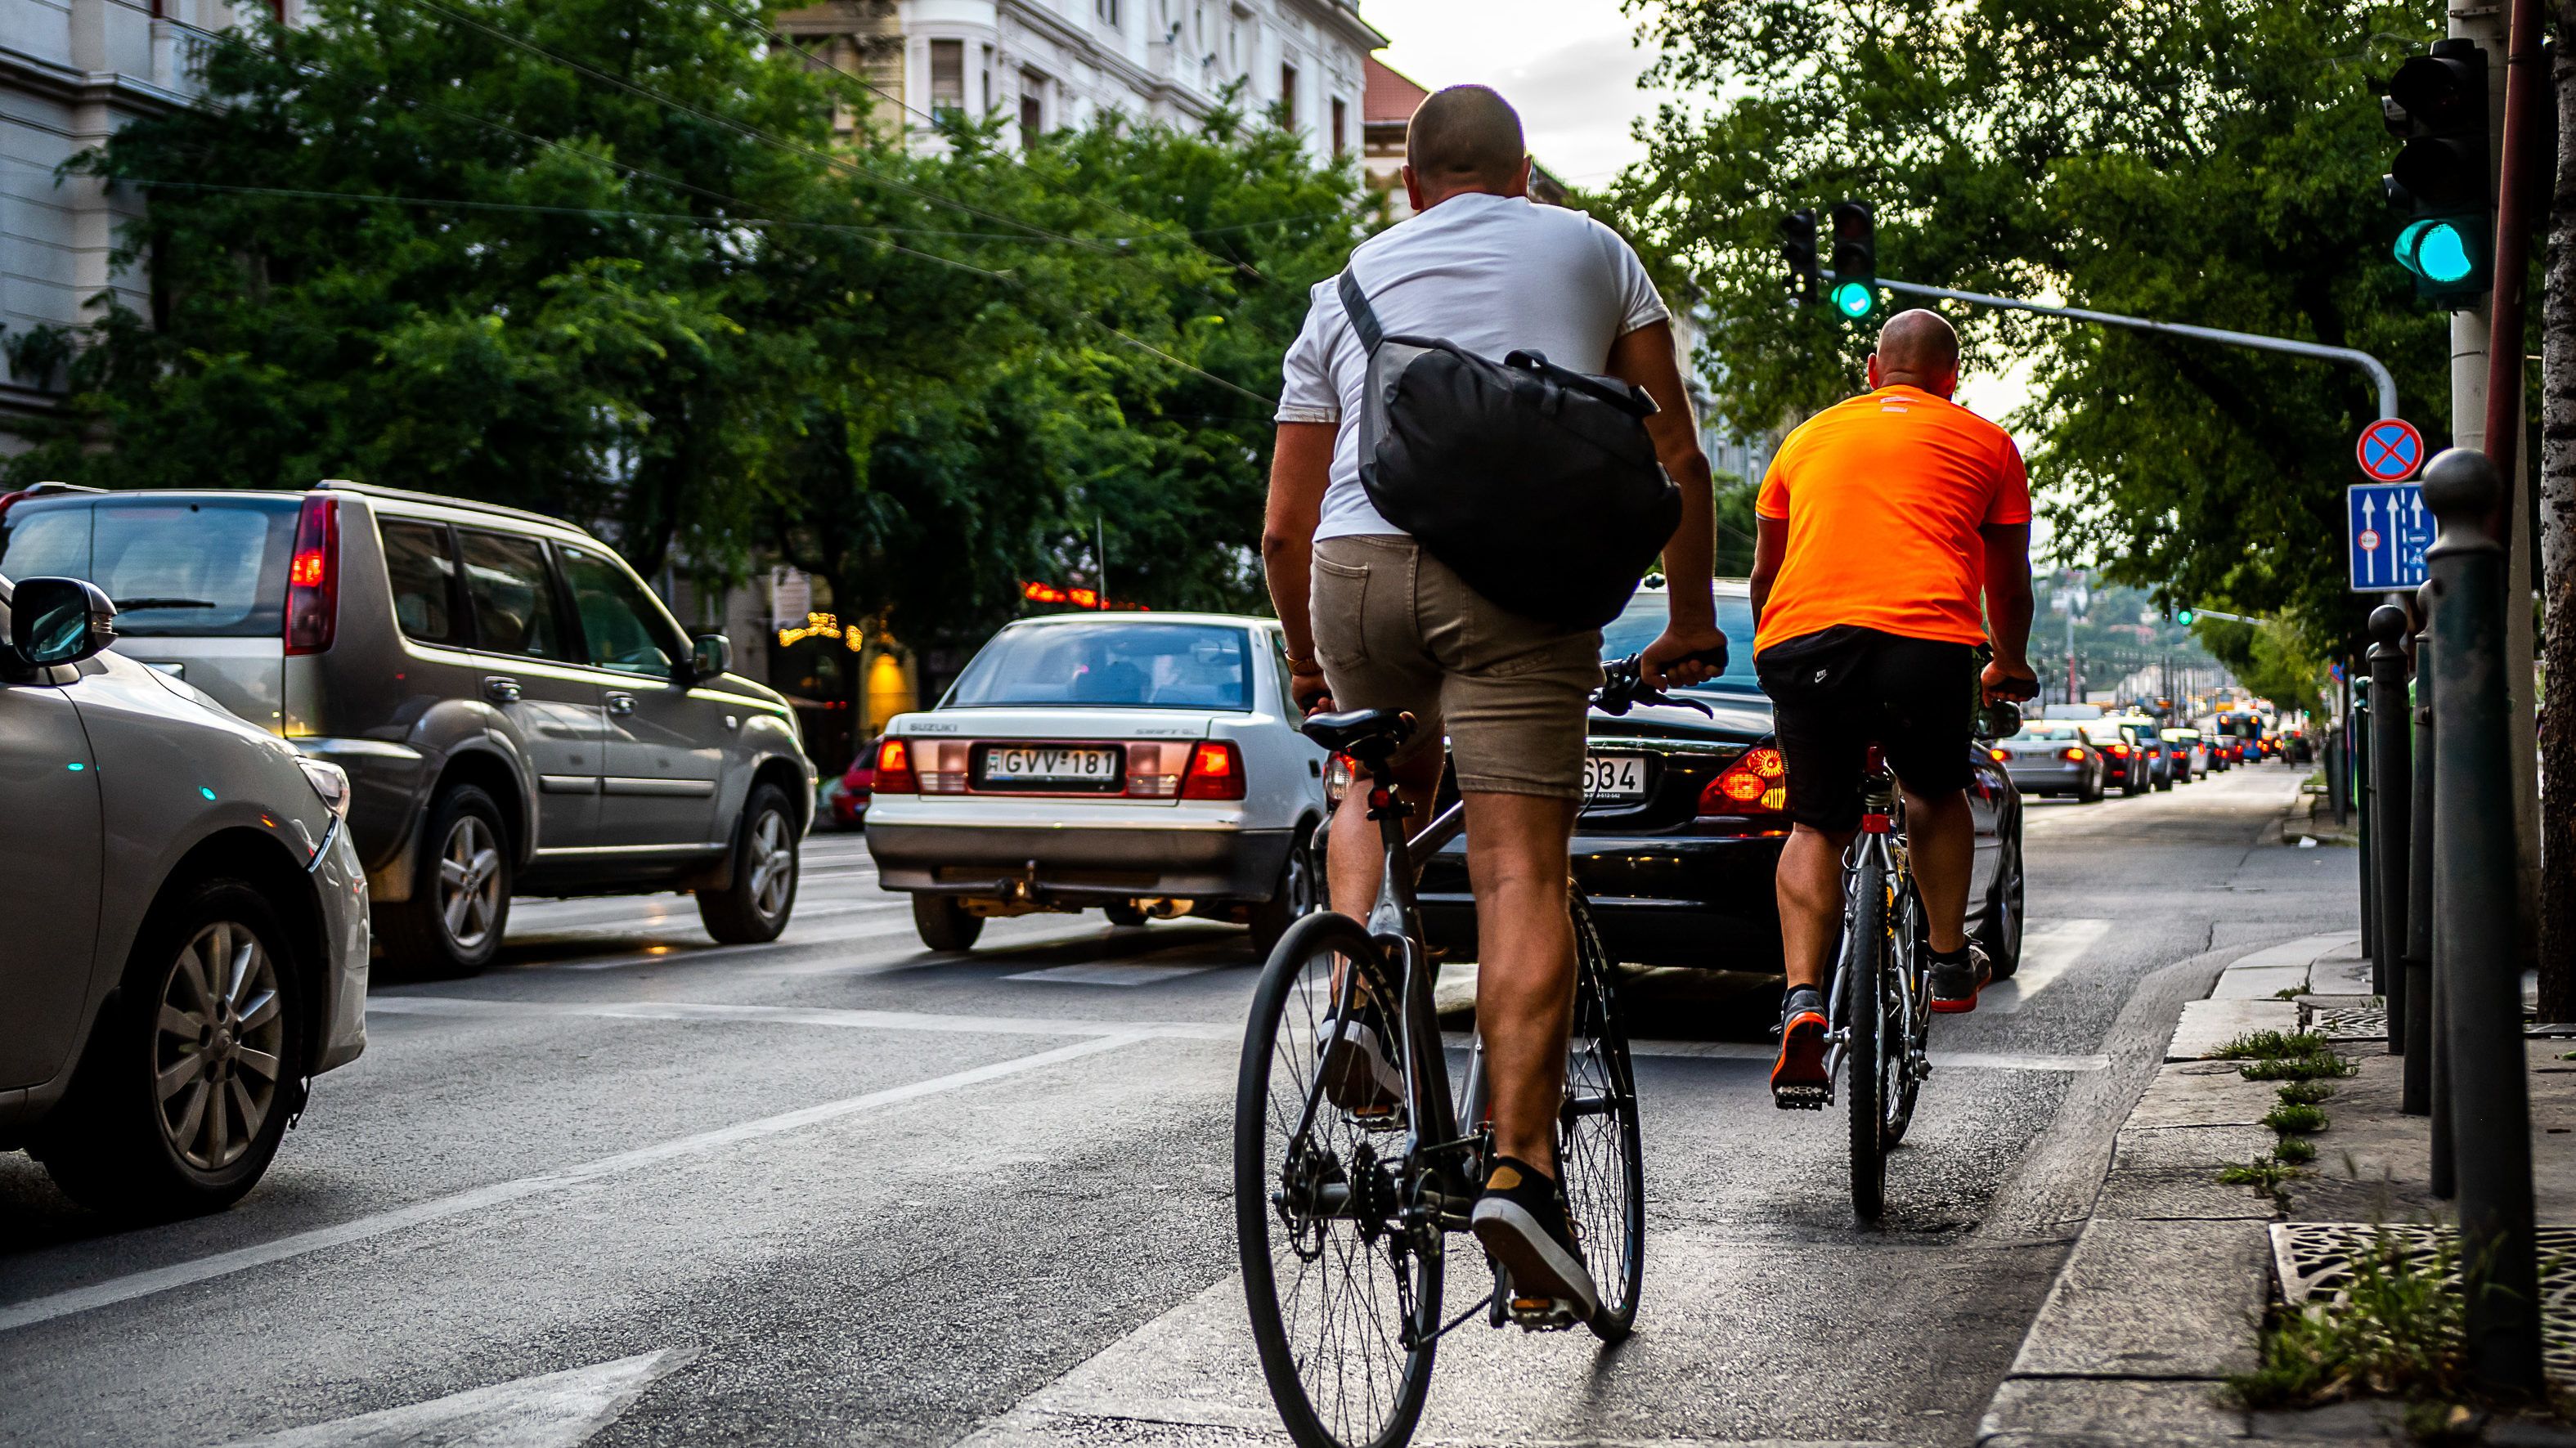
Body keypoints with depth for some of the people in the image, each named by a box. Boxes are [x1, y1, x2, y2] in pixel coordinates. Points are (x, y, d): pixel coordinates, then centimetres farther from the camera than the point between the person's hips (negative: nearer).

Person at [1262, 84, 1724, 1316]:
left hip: (1357, 565, 2)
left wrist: (1308, 664, 38)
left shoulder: (1349, 283, 26)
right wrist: (1692, 618, 29)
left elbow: (1284, 527, 24)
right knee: (1519, 870, -5)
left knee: (1379, 781, 29)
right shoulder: (1592, 252, 24)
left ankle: (1359, 995, 6)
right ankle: (1520, 1167, -17)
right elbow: (1676, 455, 20)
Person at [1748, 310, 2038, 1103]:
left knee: (1816, 826, 12)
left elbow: (1764, 573, 34)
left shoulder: (1810, 435, 27)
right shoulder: (1985, 442, 22)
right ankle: (1951, 963, 30)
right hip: (1928, 637, -1)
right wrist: (2011, 666, 49)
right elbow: (2009, 583, 30)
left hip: (1803, 636, 1)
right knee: (1937, 795, 26)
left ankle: (1803, 1002, -7)